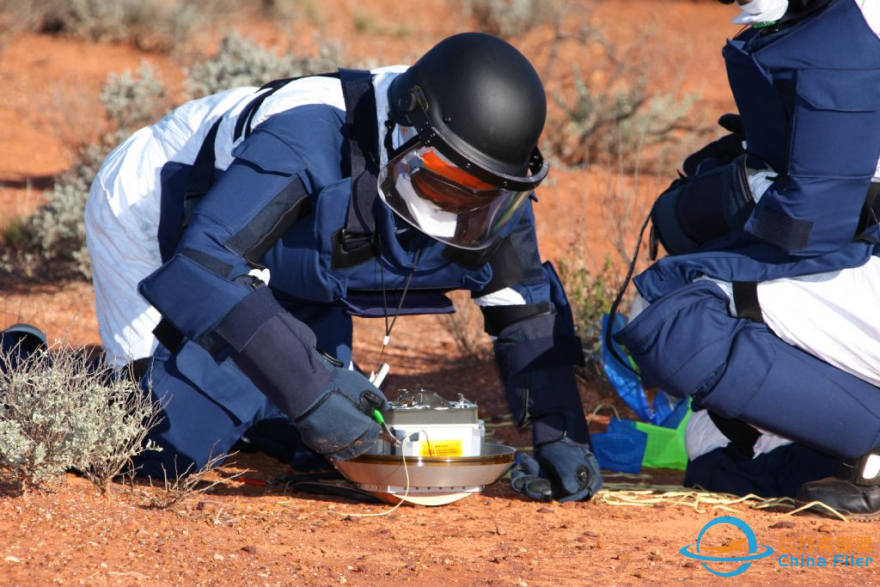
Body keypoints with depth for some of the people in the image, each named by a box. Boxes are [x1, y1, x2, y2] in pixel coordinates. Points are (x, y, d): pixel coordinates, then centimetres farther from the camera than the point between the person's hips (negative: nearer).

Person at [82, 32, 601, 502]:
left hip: (288, 281, 7)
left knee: (307, 446, 6)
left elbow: (528, 311, -10)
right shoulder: (311, 138, -43)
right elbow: (204, 268, -49)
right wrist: (307, 387, -54)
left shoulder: (491, 194, -22)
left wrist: (561, 436, -22)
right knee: (174, 448, -15)